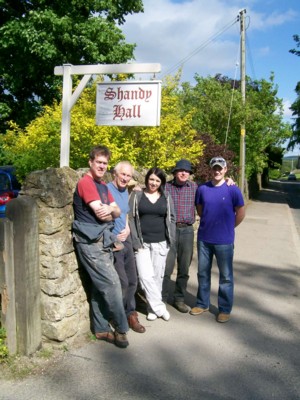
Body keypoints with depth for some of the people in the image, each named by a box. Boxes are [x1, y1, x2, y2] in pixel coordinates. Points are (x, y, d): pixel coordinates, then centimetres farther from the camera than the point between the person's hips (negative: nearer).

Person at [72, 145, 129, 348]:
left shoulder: (103, 186, 16)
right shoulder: (85, 183, -12)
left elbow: (117, 212, 9)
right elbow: (100, 213, -18)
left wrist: (111, 210, -13)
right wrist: (109, 213, 3)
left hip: (103, 242, 9)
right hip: (91, 243, -8)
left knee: (100, 286, 12)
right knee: (112, 283, -7)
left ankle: (101, 329, 22)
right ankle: (121, 328, 8)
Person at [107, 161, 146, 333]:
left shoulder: (125, 191, 10)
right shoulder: (107, 189, -15)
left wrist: (127, 229, 1)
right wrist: (113, 237, -16)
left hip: (126, 240, 8)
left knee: (132, 280, 12)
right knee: (122, 282, -5)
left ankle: (130, 313, 29)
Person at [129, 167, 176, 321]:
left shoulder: (166, 198, 7)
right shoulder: (137, 195, 1)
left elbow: (171, 219, 8)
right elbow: (131, 218, -2)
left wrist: (171, 240, -2)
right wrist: (136, 242, -10)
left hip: (161, 243, 2)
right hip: (142, 243, -2)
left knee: (157, 276, 8)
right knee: (146, 276, -11)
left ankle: (153, 308, 23)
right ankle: (159, 307, 4)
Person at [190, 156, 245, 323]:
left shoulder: (233, 190, -9)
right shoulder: (202, 189, -1)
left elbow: (240, 213, 0)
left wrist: (228, 227, 7)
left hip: (224, 240, -3)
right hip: (204, 238, 3)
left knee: (225, 276, 8)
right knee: (203, 273, 14)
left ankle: (225, 309, 22)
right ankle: (202, 304, 30)